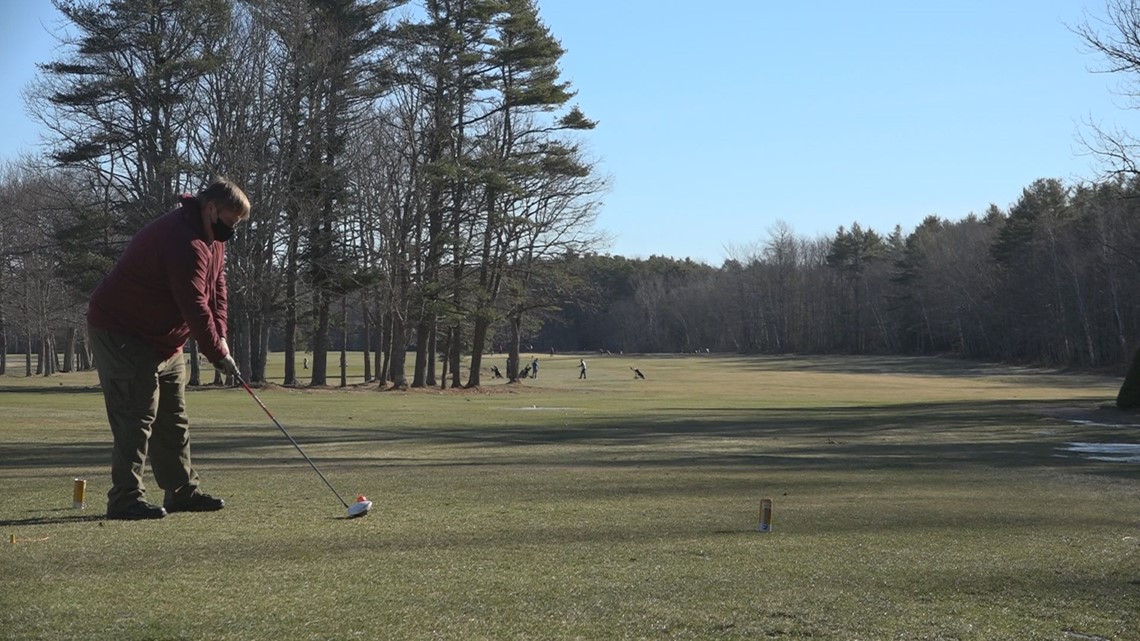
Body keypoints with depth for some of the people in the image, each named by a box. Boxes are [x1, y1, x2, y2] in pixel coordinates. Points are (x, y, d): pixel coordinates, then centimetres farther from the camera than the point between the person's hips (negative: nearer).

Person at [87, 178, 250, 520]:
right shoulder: (183, 242, -28)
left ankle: (184, 491, 19)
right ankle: (125, 498, -9)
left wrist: (220, 336, -5)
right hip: (122, 333, -11)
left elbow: (216, 287, 7)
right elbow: (195, 306, -29)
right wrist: (219, 354, -22)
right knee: (137, 415, -12)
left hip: (162, 338, 11)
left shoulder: (212, 238, 5)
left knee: (173, 418, 13)